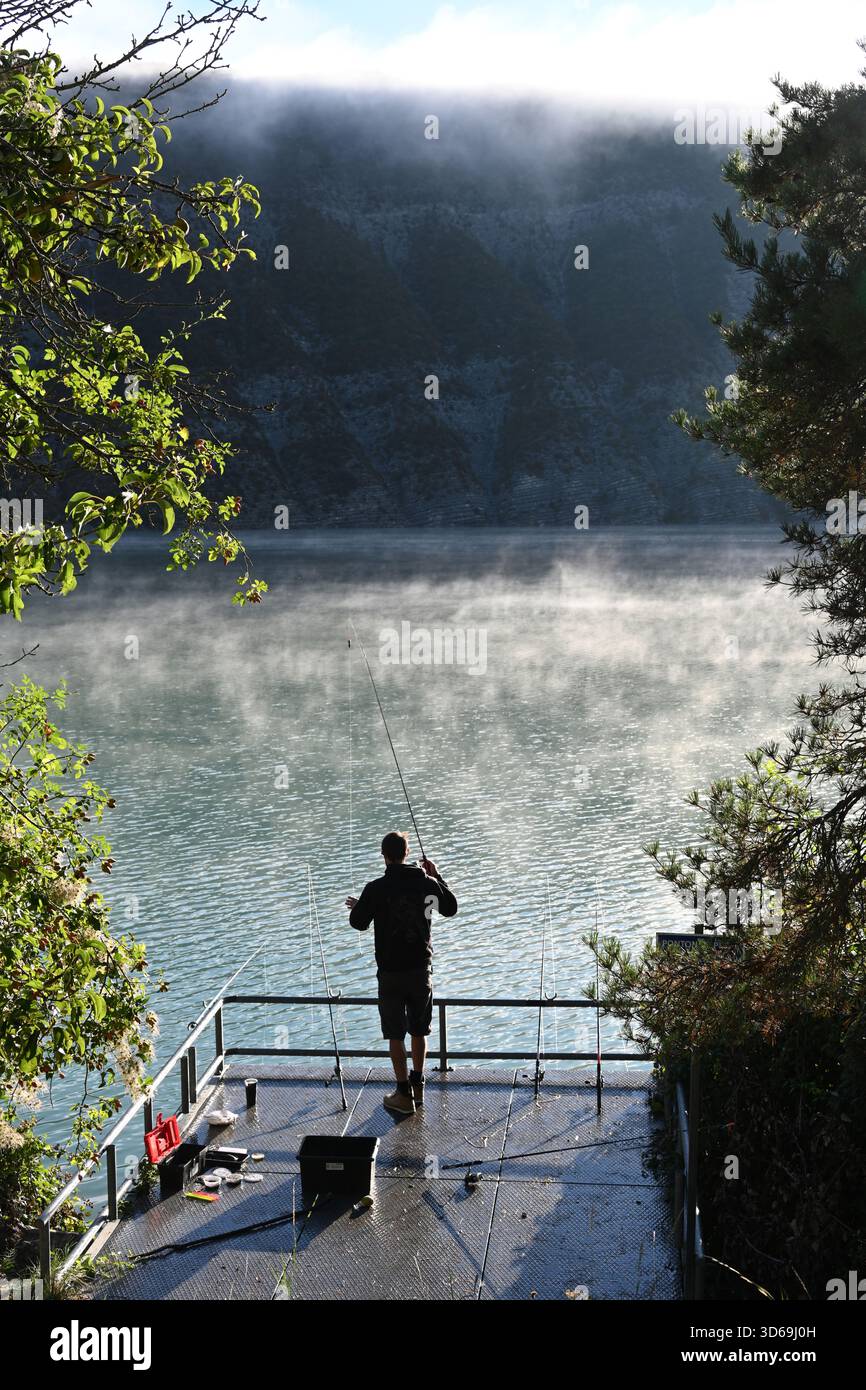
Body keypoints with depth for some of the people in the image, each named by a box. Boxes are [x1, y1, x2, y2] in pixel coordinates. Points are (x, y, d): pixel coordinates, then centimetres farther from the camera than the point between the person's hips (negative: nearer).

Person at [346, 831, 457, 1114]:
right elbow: (451, 908, 13)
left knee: (395, 1034, 5)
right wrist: (437, 876, 21)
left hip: (391, 971, -3)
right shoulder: (427, 883, -4)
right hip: (422, 968, 3)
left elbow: (359, 923, -3)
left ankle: (404, 1095, 7)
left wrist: (355, 907, 19)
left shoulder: (376, 889, -13)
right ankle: (418, 1087, 27)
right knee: (419, 1030, 18)